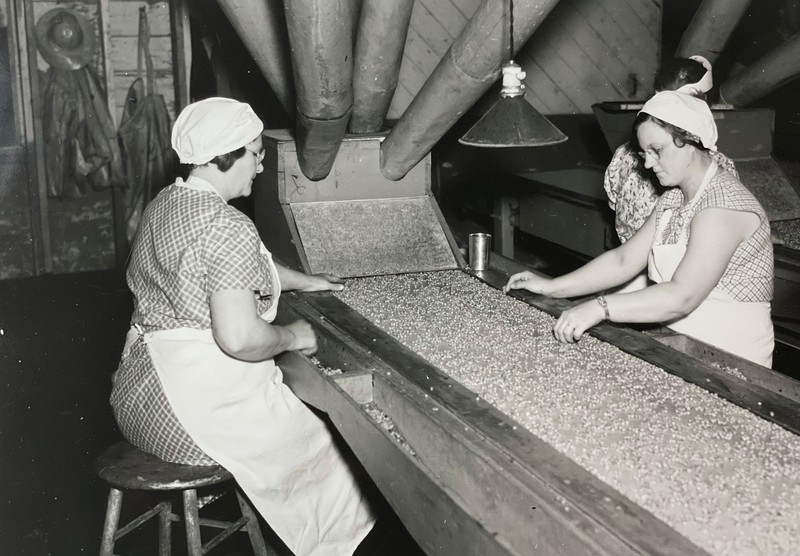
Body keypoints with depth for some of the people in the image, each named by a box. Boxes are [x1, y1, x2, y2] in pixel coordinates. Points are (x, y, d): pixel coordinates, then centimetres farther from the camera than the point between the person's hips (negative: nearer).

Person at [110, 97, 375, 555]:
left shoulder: (163, 205, 9)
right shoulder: (228, 227, -22)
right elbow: (239, 338, -28)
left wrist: (303, 281, 29)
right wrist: (293, 336, -9)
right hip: (199, 406, -9)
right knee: (318, 452, 11)